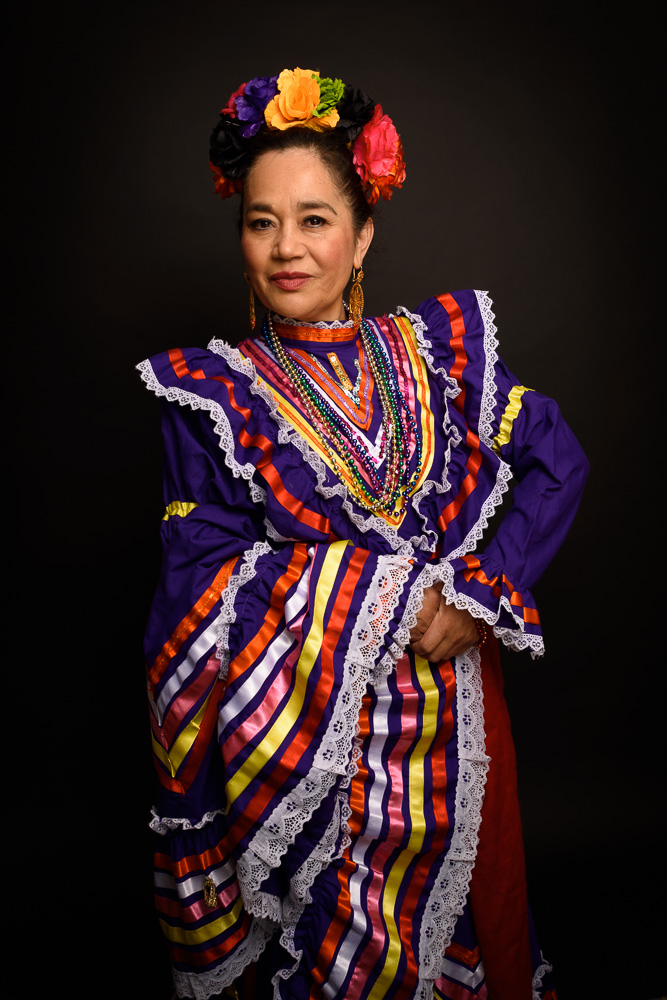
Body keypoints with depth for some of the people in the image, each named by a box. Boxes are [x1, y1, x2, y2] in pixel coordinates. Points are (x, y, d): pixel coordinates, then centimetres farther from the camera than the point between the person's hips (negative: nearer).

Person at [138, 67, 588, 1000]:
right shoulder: (211, 393, -6)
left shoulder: (434, 348, 0)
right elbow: (206, 577, -14)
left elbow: (558, 462, 0)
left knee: (465, 914, 23)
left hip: (452, 710, 3)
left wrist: (478, 592, -14)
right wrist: (404, 590, -19)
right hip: (303, 728, -2)